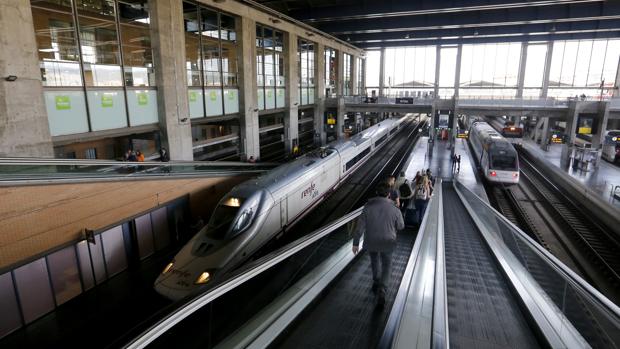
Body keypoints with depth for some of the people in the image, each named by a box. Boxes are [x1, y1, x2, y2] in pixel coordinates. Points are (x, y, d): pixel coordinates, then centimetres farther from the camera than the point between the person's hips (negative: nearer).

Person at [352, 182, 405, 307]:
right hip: (387, 243, -1)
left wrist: (355, 243, -5)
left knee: (374, 261, 28)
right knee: (386, 265, 18)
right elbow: (400, 226, -1)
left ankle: (376, 283, 46)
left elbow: (360, 227, -15)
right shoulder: (395, 210, -18)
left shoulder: (368, 207, -17)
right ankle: (381, 289, -2)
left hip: (370, 242, 1)